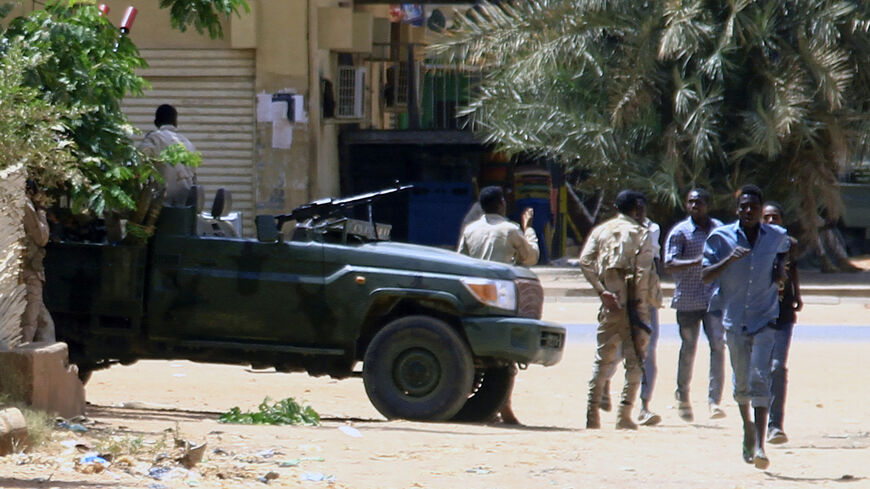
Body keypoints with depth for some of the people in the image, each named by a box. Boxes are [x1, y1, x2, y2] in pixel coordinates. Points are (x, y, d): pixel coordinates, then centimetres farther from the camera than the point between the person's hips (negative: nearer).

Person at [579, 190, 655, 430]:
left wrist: (602, 291, -4)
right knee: (635, 359, 1)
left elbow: (585, 261, -2)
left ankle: (592, 414, 4)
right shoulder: (640, 233, 0)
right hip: (632, 303, -4)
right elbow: (643, 270, -12)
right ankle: (624, 414, -6)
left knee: (603, 357, 11)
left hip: (609, 302, 4)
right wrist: (638, 303, -12)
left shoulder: (600, 230, 11)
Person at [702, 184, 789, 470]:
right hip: (734, 320, 1)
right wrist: (729, 259, -23)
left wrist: (780, 266, 8)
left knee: (760, 379, -15)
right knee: (742, 383, 12)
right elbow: (705, 275, -7)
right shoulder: (721, 238, -3)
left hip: (765, 320, -1)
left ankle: (758, 445, -20)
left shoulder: (777, 236, 3)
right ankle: (748, 429, 39)